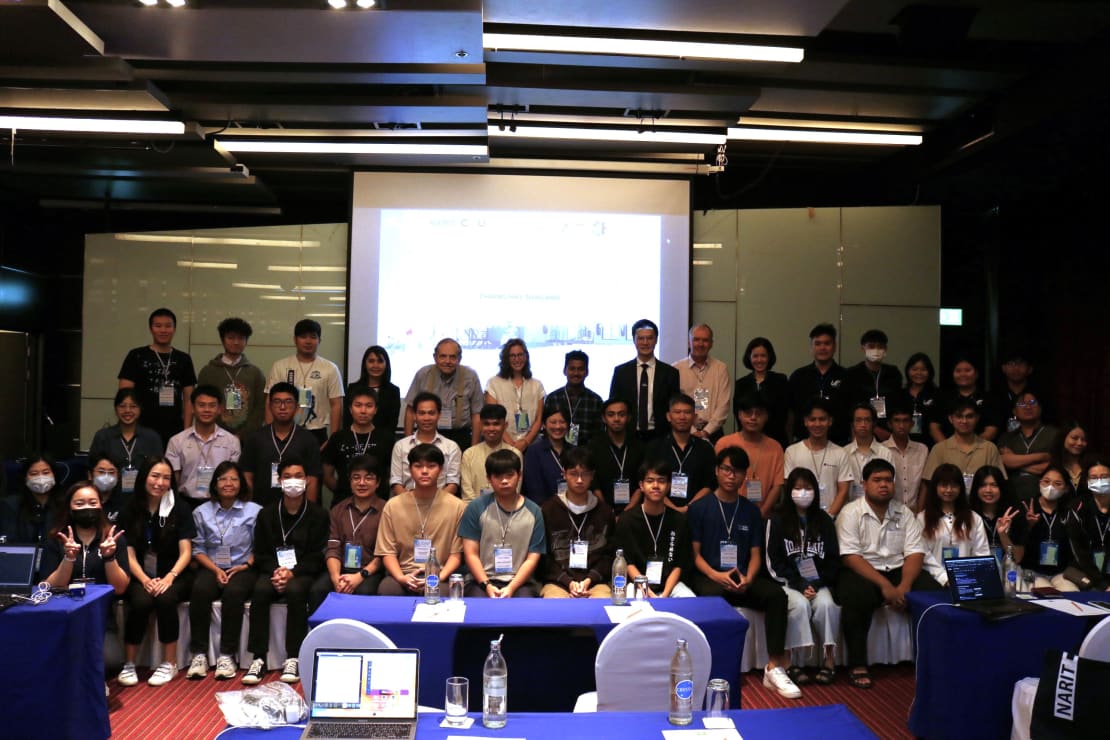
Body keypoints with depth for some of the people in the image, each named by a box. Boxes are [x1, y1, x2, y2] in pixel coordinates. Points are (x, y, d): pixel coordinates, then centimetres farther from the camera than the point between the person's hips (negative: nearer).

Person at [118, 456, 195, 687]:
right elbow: (129, 554, -1)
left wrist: (169, 578, -21)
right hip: (140, 576, 1)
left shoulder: (180, 509, 1)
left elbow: (186, 552, -4)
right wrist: (145, 580, -18)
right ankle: (128, 664, -14)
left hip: (173, 575, -1)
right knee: (141, 601, -31)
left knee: (165, 599, -32)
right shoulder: (130, 510, 4)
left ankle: (169, 663, -16)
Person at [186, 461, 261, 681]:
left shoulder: (254, 511, 4)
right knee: (200, 590, -31)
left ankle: (227, 655, -26)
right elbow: (198, 548, 6)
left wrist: (246, 565, -12)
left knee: (233, 592, -34)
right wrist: (215, 569, -7)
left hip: (242, 569, -2)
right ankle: (199, 653, -24)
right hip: (212, 568, 2)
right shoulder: (201, 512, 11)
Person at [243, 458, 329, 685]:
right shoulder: (267, 513, 10)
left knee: (295, 590, -35)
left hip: (304, 573, -2)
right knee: (260, 590, -30)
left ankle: (293, 659, -27)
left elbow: (317, 556, -2)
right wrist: (275, 572, -13)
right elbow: (260, 553, 8)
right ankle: (258, 659, -26)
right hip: (273, 571, 2)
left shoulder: (318, 514, 3)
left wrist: (292, 573, -18)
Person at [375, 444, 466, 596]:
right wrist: (401, 578, -13)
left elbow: (456, 553, 2)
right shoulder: (393, 505, 6)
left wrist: (438, 578, -14)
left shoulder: (457, 506, 1)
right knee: (386, 591, -30)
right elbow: (388, 551, 5)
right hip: (403, 574, 2)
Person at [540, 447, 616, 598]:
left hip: (595, 581, 2)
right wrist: (568, 582, -7)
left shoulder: (604, 511, 11)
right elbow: (543, 555, 4)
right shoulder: (549, 509, 5)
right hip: (556, 582, -1)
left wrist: (589, 580, -6)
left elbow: (609, 555, 10)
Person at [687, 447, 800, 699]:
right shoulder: (699, 508, 4)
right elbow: (694, 553, 1)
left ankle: (775, 667, -22)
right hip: (709, 577, -3)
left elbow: (755, 554, 11)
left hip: (744, 579, 3)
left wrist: (748, 579, -10)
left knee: (776, 594, -26)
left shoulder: (751, 511, 14)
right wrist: (715, 575, -17)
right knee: (714, 596, -38)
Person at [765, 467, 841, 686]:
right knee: (800, 604, -31)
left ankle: (829, 658, -13)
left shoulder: (824, 521, 10)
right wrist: (800, 585, -14)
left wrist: (816, 583, -9)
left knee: (826, 604, -28)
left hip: (818, 582, 3)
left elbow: (833, 559, 8)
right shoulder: (777, 519, 0)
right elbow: (774, 562, -4)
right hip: (787, 582, -2)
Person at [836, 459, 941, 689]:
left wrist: (904, 586, -18)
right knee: (858, 596, -36)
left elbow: (915, 553, 1)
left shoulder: (904, 513, 9)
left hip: (897, 570, 4)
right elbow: (850, 557, -14)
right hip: (861, 572, -4)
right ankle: (857, 665, -20)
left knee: (932, 590, -22)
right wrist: (884, 585, -23)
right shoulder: (851, 513, -5)